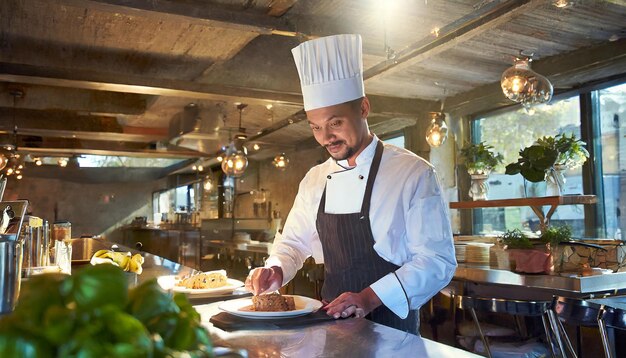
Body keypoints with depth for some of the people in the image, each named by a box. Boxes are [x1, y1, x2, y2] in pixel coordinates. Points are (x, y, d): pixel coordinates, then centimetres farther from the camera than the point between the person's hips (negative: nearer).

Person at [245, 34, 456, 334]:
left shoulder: (413, 173, -10)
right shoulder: (314, 180, 6)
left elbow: (436, 260, -12)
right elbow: (294, 242, 16)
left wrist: (370, 297, -22)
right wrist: (275, 270, -5)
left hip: (390, 325, -4)